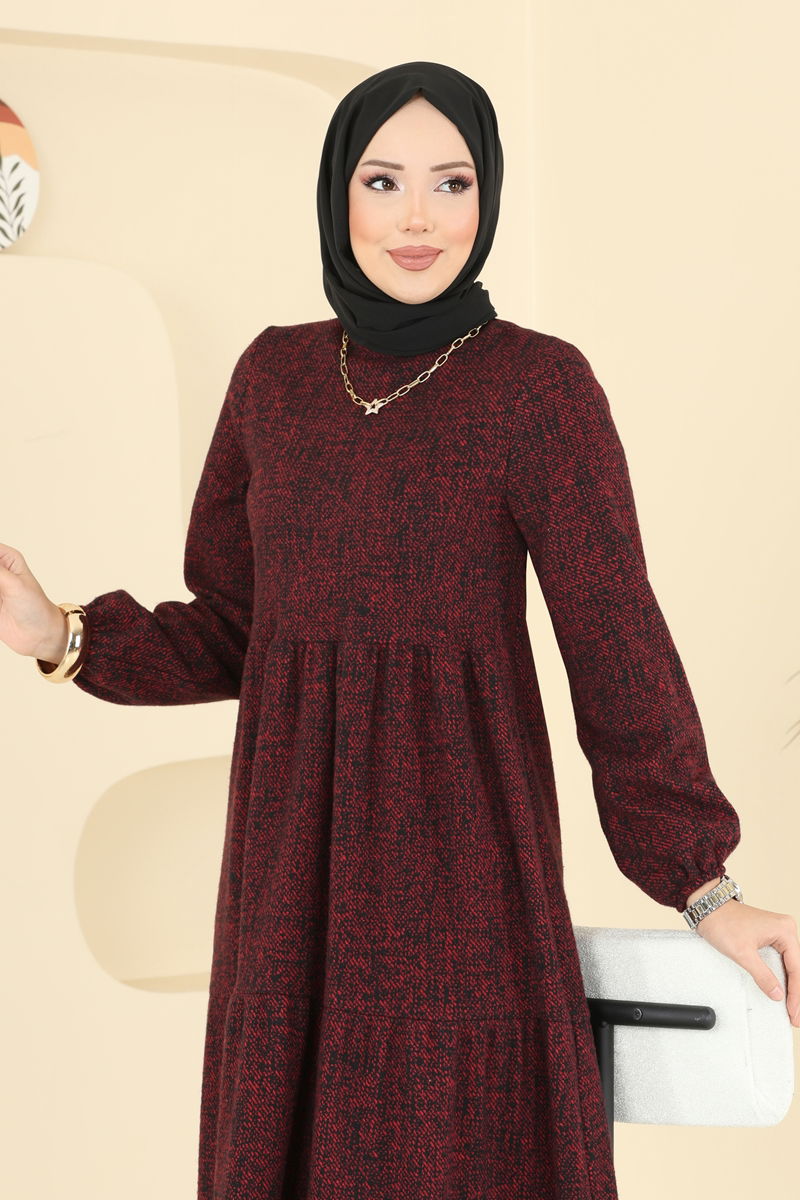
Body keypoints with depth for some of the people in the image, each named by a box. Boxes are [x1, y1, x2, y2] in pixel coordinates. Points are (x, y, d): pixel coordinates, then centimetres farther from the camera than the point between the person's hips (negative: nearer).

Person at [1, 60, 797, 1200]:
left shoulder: (545, 386, -8)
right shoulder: (276, 376, 5)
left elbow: (617, 642, -7)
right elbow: (232, 631, 9)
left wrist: (701, 885, -11)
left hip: (460, 848, -4)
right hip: (297, 858, 4)